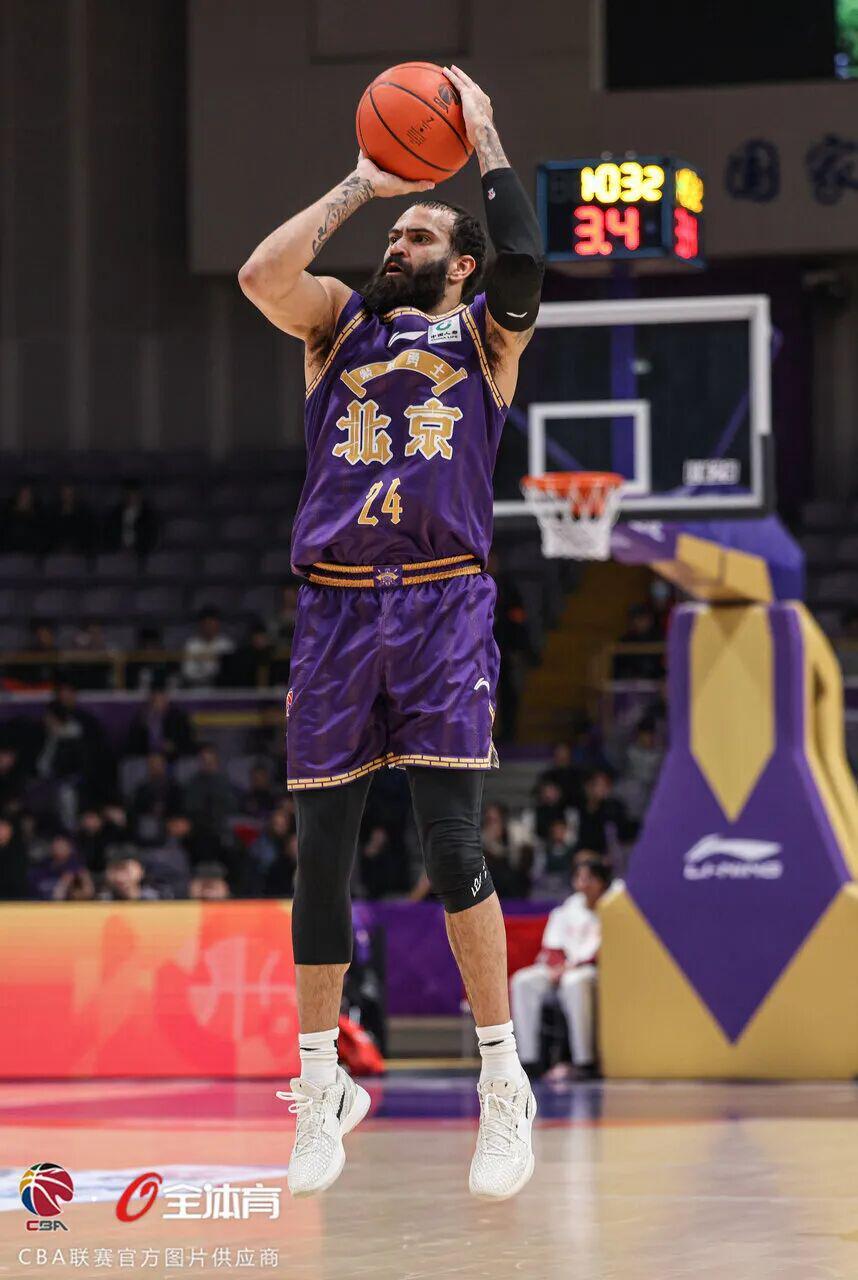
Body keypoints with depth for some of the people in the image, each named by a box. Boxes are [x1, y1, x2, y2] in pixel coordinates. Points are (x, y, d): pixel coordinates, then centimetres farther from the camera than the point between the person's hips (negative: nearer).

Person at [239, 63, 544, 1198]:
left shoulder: (485, 333, 10)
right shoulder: (341, 320, 16)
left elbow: (523, 264, -12)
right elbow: (261, 275, -5)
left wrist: (485, 139, -4)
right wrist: (358, 184, 1)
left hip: (443, 605, -3)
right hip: (335, 606, 3)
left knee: (452, 847, -11)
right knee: (321, 851, 3)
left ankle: (504, 1084, -1)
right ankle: (322, 1085, 16)